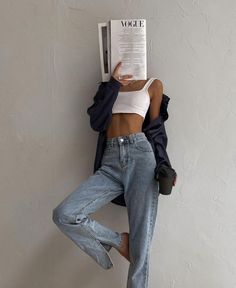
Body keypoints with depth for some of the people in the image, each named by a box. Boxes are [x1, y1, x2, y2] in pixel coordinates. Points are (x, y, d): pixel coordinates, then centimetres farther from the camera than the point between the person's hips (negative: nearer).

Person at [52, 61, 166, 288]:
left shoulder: (153, 84, 15)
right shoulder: (111, 82, 22)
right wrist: (112, 83, 1)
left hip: (140, 154, -3)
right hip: (111, 161, 3)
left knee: (140, 244, -8)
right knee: (63, 214, -17)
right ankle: (119, 240, 3)